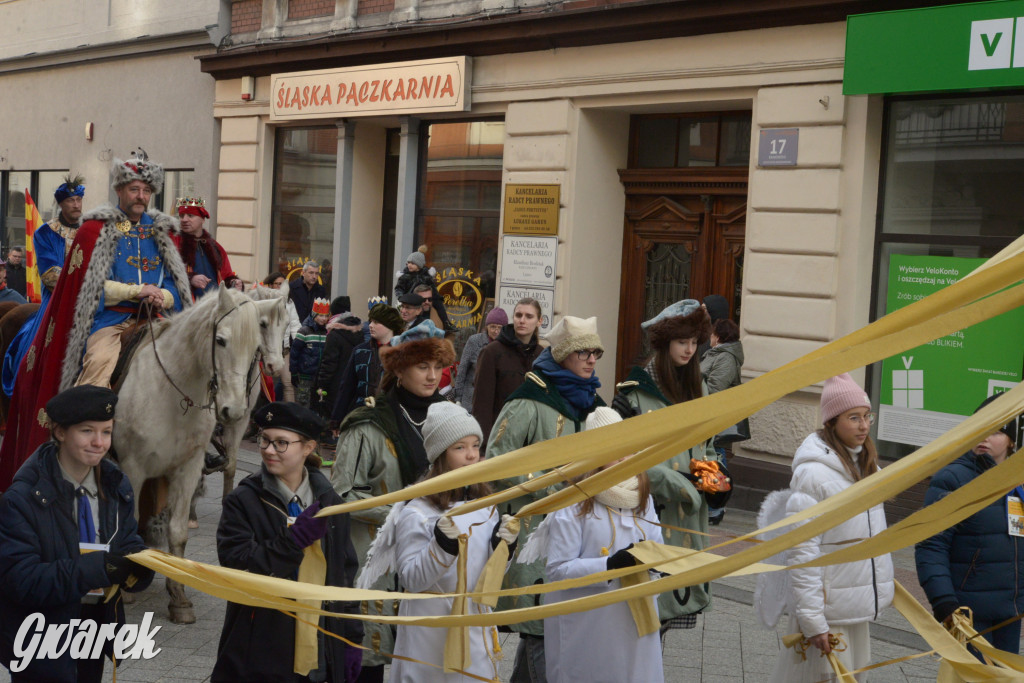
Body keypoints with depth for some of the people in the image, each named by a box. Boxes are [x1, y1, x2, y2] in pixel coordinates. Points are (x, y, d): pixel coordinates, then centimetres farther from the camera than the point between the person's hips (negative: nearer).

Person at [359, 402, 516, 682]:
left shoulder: (484, 504, 4)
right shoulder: (417, 512, -14)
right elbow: (410, 580, -17)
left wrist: (503, 545, -8)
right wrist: (441, 545, -29)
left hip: (476, 619, 5)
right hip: (432, 624, -5)